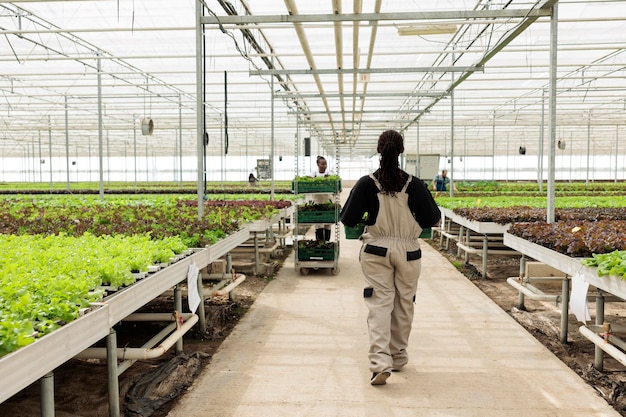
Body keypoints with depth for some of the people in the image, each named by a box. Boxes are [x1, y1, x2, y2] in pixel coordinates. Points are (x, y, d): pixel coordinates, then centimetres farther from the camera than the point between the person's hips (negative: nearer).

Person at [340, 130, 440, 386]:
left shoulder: (367, 183, -8)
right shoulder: (414, 184, -6)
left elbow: (348, 220, -6)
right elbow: (433, 220, -1)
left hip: (376, 251, -1)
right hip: (408, 251, 1)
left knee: (379, 304, 1)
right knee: (403, 304, 15)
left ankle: (380, 362, -11)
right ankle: (398, 357, 30)